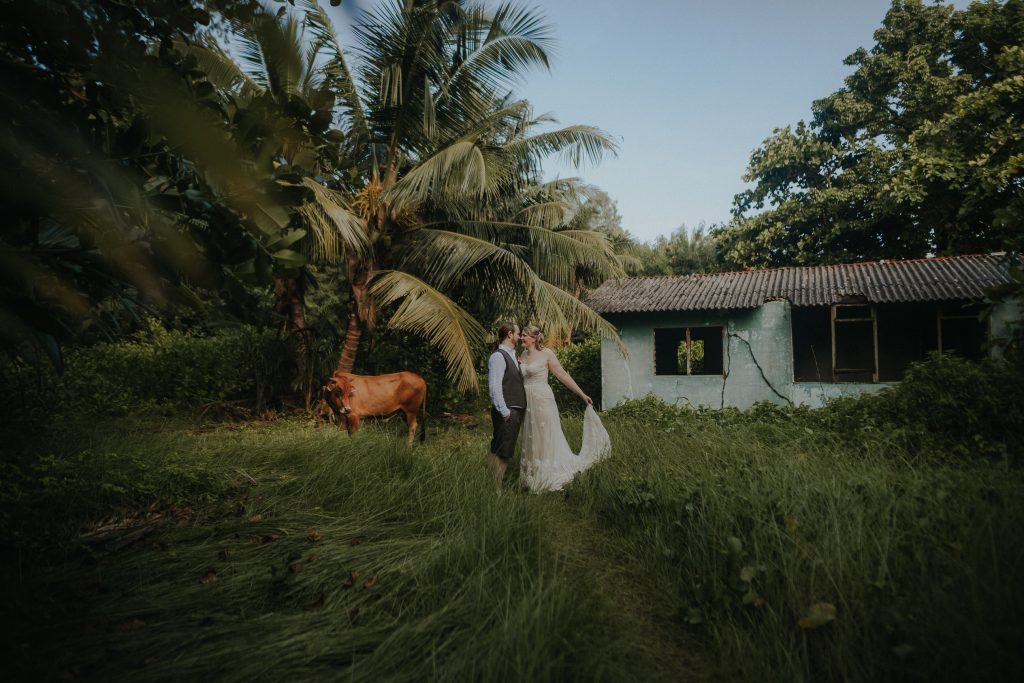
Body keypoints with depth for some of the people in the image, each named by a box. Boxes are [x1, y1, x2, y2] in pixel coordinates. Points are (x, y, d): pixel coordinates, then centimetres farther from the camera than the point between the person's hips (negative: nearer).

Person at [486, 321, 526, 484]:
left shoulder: (511, 356, 17)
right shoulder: (498, 356, -12)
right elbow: (494, 387, -20)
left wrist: (518, 411, 16)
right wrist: (505, 412, -20)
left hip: (516, 411, 10)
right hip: (507, 413, -10)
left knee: (506, 452, 14)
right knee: (500, 452, -8)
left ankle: (497, 485, 23)